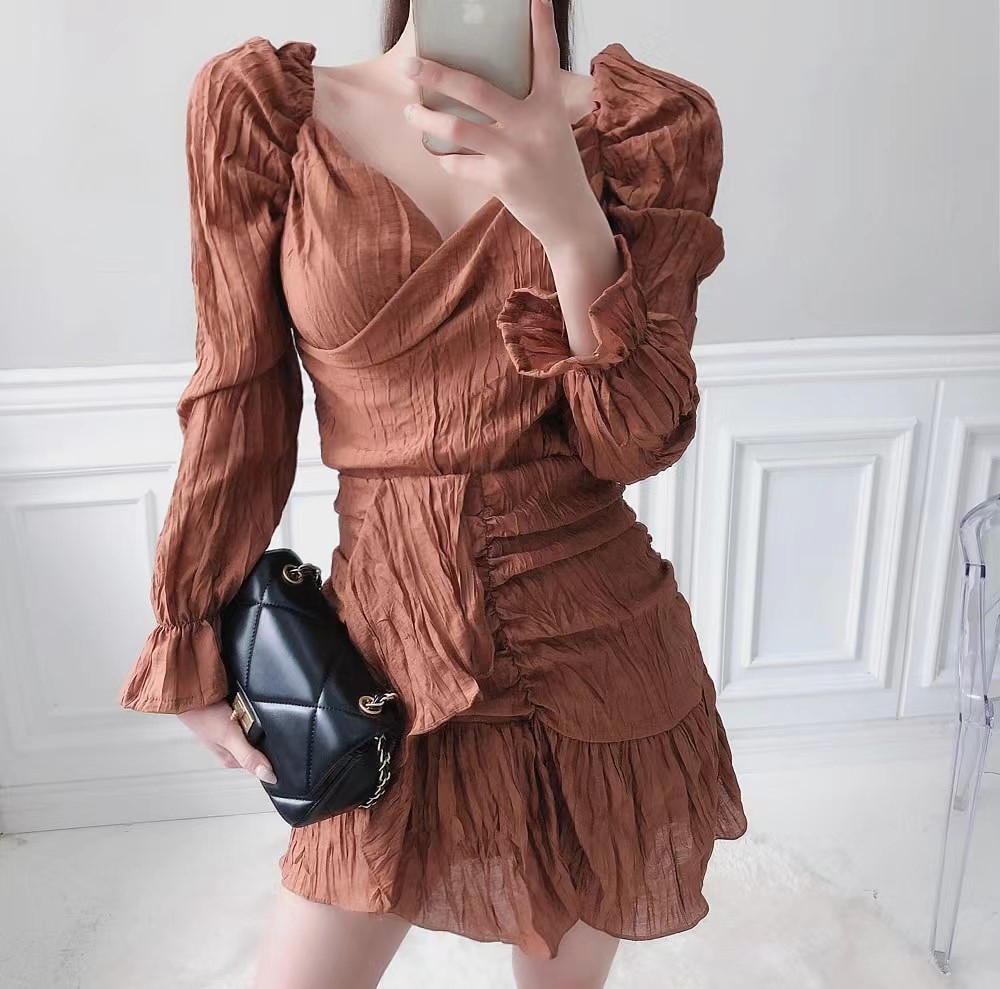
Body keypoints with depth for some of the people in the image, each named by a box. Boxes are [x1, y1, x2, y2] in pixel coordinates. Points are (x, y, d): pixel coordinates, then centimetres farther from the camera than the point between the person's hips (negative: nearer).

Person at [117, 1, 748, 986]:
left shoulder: (649, 121, -5)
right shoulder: (257, 103, -4)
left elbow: (636, 443, -9)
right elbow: (240, 401, 0)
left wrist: (574, 228, -25)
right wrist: (192, 646, 4)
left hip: (594, 643, 1)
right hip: (387, 629, 0)